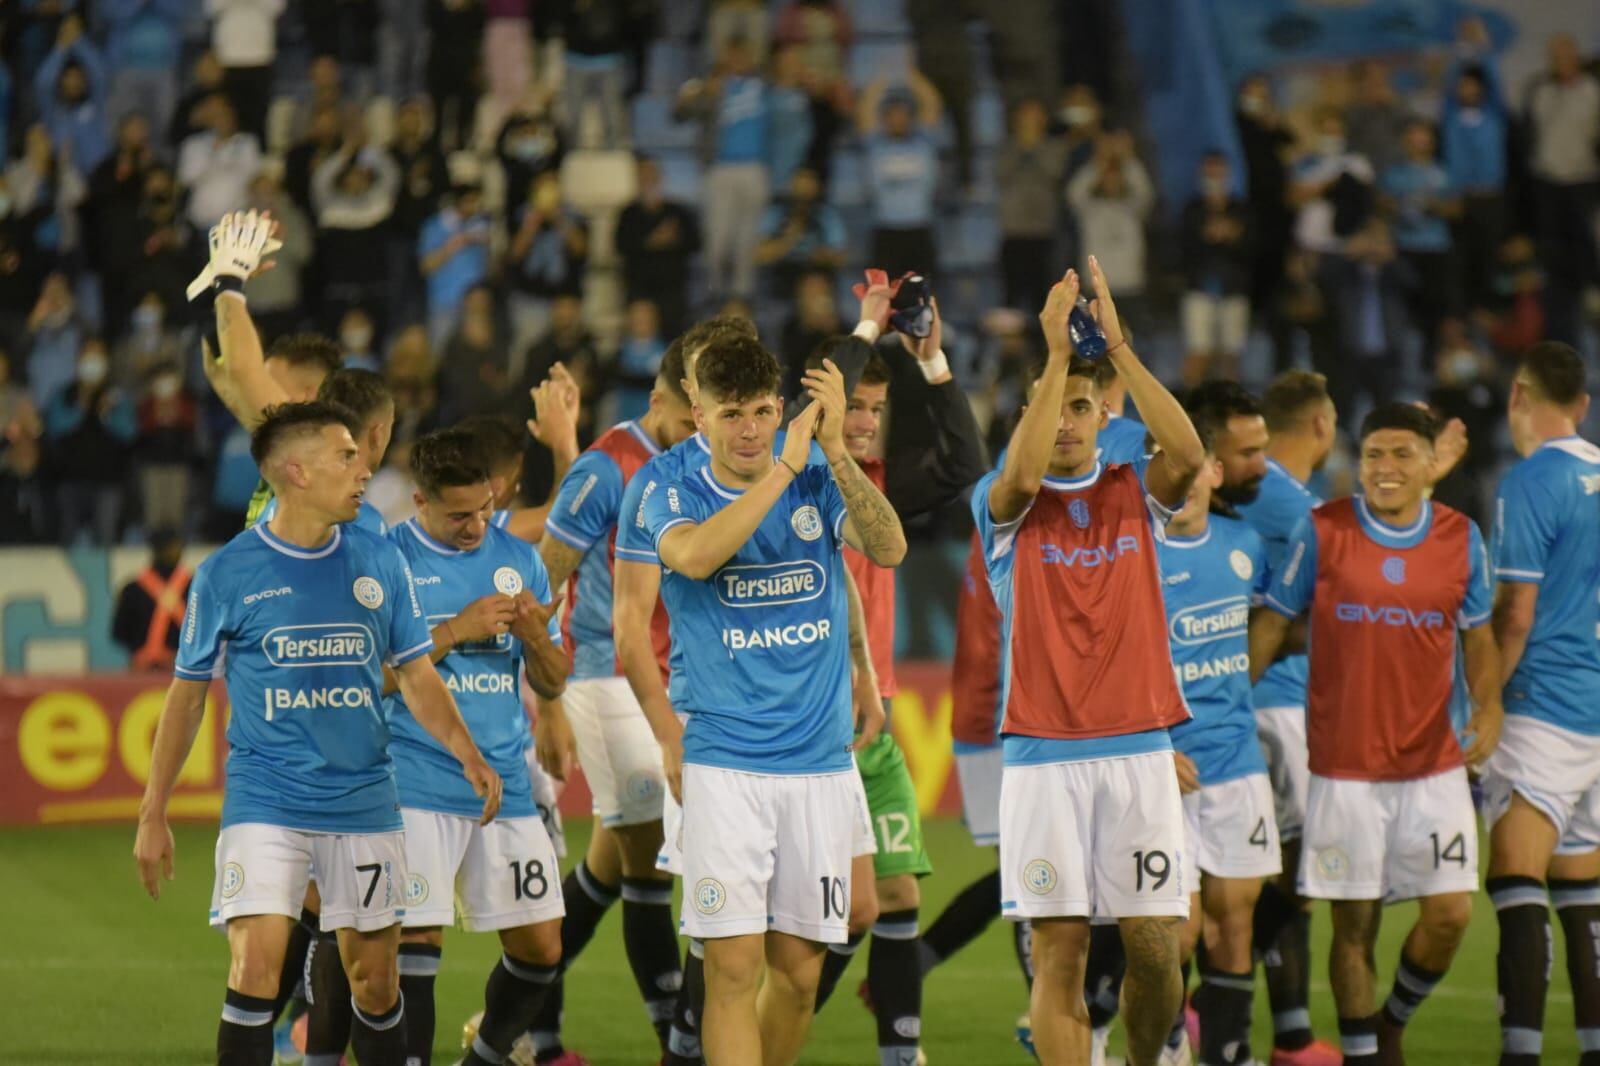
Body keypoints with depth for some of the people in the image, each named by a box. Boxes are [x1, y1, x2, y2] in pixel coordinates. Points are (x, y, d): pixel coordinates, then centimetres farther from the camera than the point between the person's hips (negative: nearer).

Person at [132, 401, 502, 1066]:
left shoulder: (380, 562, 6)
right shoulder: (227, 574, -3)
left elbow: (415, 676, 12)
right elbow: (188, 693, 4)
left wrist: (466, 753, -6)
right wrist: (153, 815, 3)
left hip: (364, 803, 3)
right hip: (265, 802, -3)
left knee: (374, 979, 7)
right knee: (256, 969, -17)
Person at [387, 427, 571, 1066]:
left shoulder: (519, 560, 11)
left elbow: (553, 684, 14)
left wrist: (536, 636, -8)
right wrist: (457, 630, -14)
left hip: (505, 783, 4)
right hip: (418, 788, -4)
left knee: (541, 947, 6)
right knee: (417, 941, -12)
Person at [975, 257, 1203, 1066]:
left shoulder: (1135, 494, 9)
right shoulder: (1004, 505, 4)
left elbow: (1189, 454, -12)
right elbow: (1022, 474, -20)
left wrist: (1116, 346, -17)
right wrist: (1057, 352, -22)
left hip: (1139, 749, 2)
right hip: (1043, 755, -2)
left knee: (1155, 946, 0)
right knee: (1059, 948, -5)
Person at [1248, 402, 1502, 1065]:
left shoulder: (1461, 538, 4)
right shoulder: (1321, 531, -3)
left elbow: (1477, 636, 13)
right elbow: (1273, 623, 2)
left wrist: (1489, 706, -5)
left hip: (1435, 762, 2)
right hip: (1345, 767, -2)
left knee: (1450, 914, -4)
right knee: (1354, 925, 1)